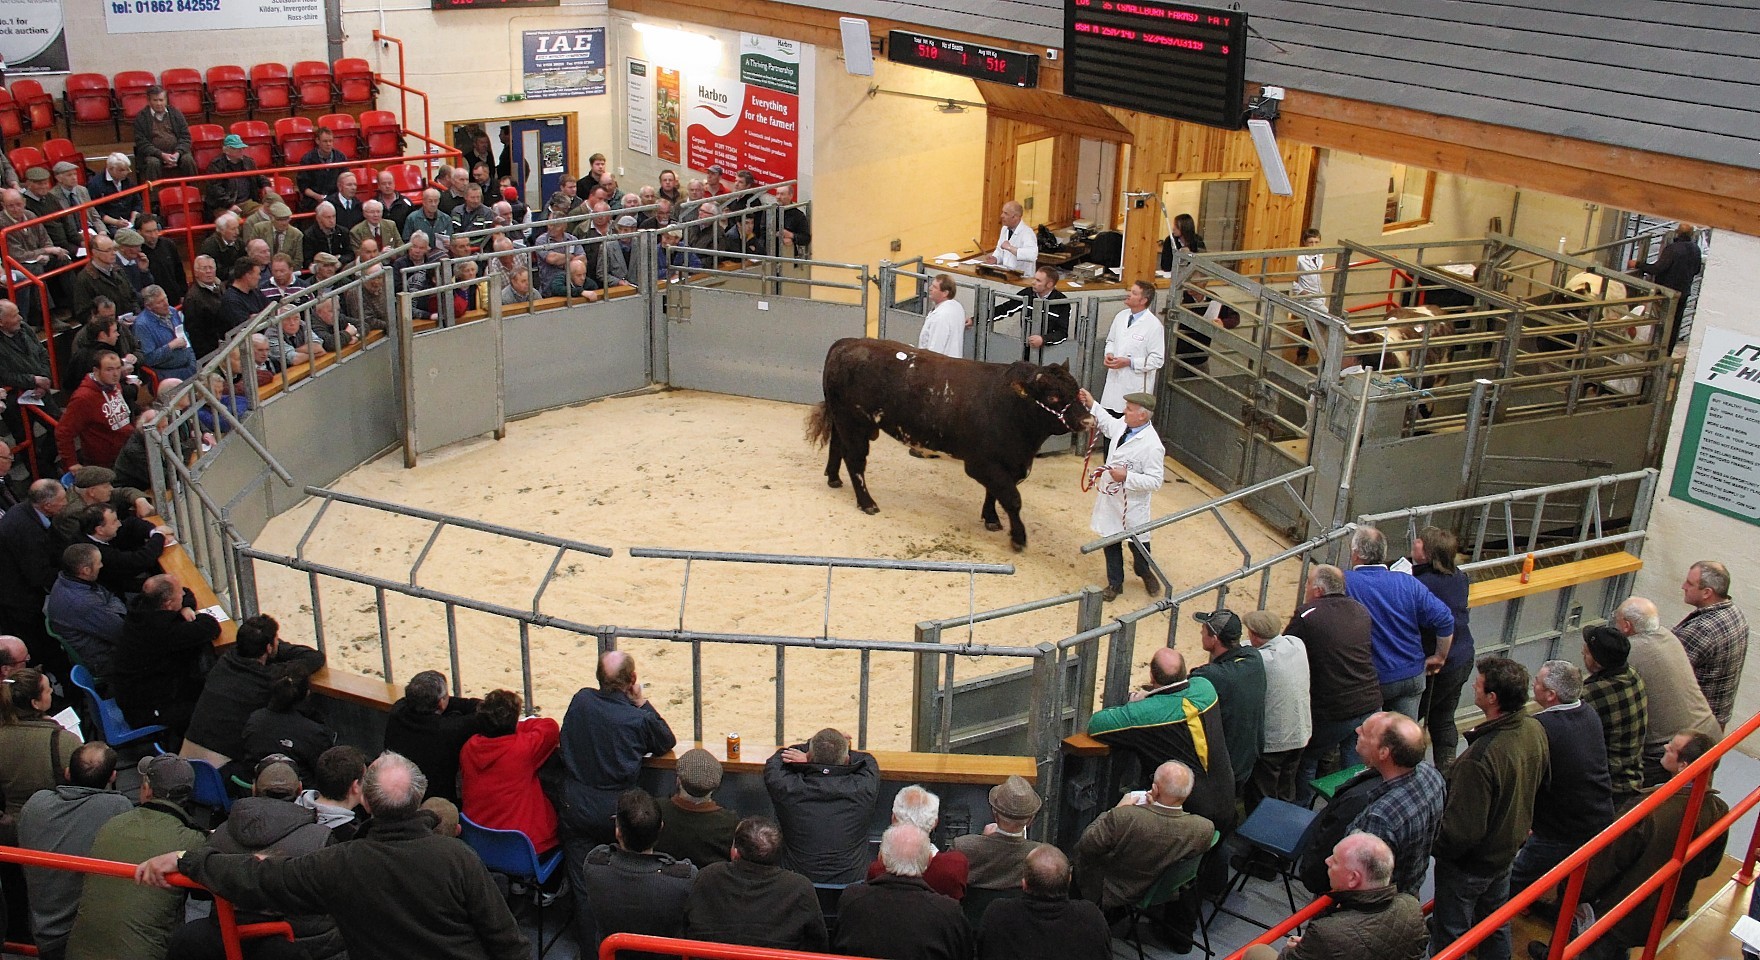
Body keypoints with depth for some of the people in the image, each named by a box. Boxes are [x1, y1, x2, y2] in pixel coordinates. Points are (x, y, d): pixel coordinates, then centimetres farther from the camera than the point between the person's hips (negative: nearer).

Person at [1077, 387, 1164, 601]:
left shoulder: (1152, 445, -27)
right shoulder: (1122, 424, -6)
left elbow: (1155, 481, -24)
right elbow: (1106, 423, 20)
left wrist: (1127, 477, -28)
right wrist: (1091, 405, 11)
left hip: (1133, 505, -6)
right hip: (1110, 500, 6)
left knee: (1138, 544, 16)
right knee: (1110, 543, 17)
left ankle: (1145, 572, 46)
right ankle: (1115, 583, 34)